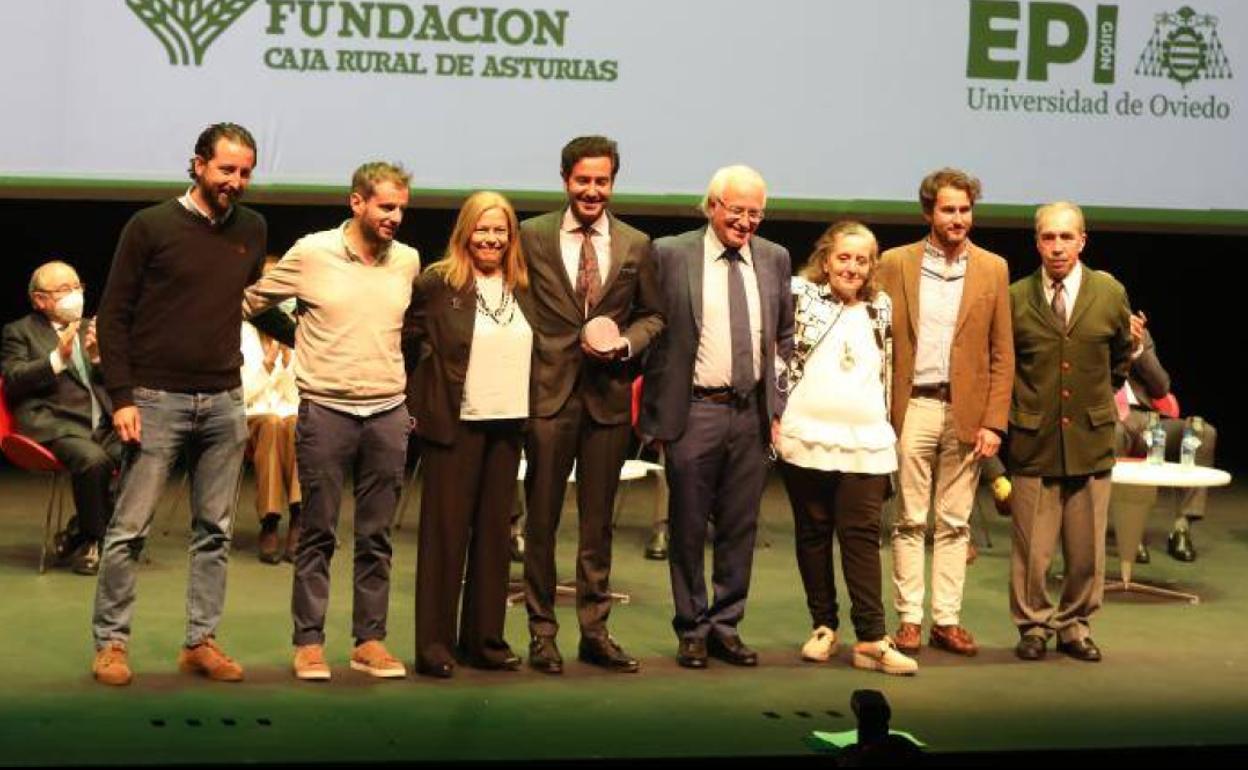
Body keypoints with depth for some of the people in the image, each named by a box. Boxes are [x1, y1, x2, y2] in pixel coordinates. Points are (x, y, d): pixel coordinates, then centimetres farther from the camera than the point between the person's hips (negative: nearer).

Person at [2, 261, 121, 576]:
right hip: (56, 425, -5)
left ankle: (79, 535, -8)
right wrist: (58, 358, -13)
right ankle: (93, 541, -12)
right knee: (93, 459, -36)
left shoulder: (91, 329, 26)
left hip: (103, 424, 5)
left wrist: (98, 357, 0)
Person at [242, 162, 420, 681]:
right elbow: (251, 301, 6)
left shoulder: (408, 261, 6)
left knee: (376, 537, 7)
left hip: (388, 412, 3)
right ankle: (308, 642, 9)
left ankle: (369, 641, 14)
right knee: (317, 535, 2)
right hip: (325, 409, -3)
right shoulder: (311, 253, -4)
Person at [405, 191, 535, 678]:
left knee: (495, 531, 8)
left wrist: (527, 412, 11)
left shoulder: (522, 289, 10)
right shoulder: (437, 283, -4)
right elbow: (406, 341, -1)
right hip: (454, 422, -5)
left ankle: (484, 639, 17)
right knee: (445, 531, -1)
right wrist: (413, 404, -4)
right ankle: (434, 643, 3)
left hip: (507, 423, 5)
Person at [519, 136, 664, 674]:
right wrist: (521, 375, -3)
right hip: (549, 392, -2)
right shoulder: (533, 236, 2)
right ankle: (542, 632, 12)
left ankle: (594, 631, 17)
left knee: (598, 522, 9)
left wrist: (626, 343, -6)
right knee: (542, 519, 3)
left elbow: (652, 315, 13)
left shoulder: (636, 245, 7)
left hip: (609, 394, 2)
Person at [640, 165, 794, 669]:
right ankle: (692, 629, 17)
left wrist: (779, 407, 8)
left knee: (740, 527, 8)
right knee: (688, 528, 5)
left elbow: (785, 337, 16)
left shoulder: (774, 258, 9)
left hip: (752, 412, 3)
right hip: (694, 412, -3)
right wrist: (656, 414, -2)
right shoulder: (672, 254, -3)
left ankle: (726, 626, 20)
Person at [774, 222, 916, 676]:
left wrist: (887, 431, 18)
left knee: (862, 536, -3)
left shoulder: (881, 308, 12)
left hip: (866, 443, 2)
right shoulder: (801, 295, 2)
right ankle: (823, 626, 16)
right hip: (807, 436, -2)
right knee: (813, 532, 6)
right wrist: (776, 414, -5)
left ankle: (872, 639, -6)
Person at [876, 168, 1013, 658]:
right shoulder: (896, 264, 4)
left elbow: (1002, 355, 5)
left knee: (955, 523, 6)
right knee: (910, 521, 3)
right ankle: (909, 618, 8)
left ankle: (947, 620, 11)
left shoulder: (992, 269, 7)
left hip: (966, 412, 1)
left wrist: (993, 422, -2)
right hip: (912, 407, -1)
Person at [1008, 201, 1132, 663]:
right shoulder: (1015, 298, -2)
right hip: (1033, 442, -1)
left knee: (1086, 550, 7)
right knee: (1031, 547, 2)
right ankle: (1033, 625, 17)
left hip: (1091, 439, 1)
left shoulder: (1110, 293, 2)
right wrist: (1015, 413, 9)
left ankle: (1075, 625, 22)